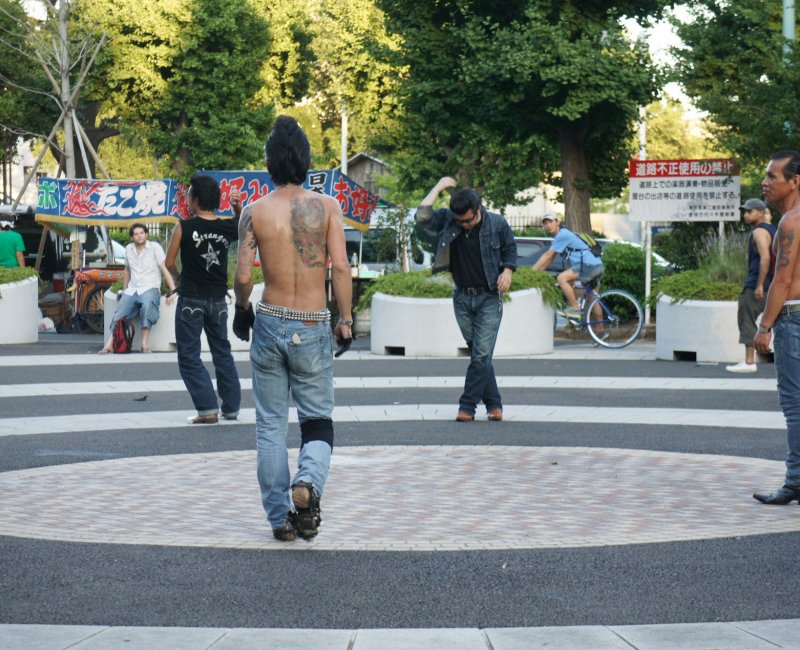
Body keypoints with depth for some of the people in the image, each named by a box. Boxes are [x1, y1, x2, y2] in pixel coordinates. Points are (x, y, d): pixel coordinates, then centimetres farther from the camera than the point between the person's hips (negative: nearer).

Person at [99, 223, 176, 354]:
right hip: (132, 289, 5)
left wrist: (173, 291, -16)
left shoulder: (155, 247, -4)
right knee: (119, 313, -17)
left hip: (150, 288, -5)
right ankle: (109, 344, -24)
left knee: (147, 304, -38)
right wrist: (124, 291, 23)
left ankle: (145, 343, -38)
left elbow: (165, 269, -8)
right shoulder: (128, 249, 12)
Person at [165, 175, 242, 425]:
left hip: (191, 299, -4)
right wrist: (238, 208, 4)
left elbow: (170, 263, -6)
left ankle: (208, 409, -6)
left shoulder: (184, 228, -12)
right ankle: (231, 406, 22)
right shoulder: (227, 227, -3)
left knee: (189, 356, 3)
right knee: (222, 353, 18)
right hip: (218, 299, 4)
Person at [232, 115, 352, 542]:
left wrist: (243, 308, 13)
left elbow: (243, 276, -7)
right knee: (318, 420, 12)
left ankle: (279, 517, 13)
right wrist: (346, 319, -1)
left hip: (269, 325, 1)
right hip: (313, 330, 0)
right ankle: (308, 482, -18)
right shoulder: (326, 207, -3)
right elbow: (340, 267, -10)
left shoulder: (255, 211, -3)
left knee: (270, 425, 11)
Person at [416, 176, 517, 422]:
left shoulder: (497, 224, -5)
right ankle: (494, 403, 18)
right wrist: (438, 188, -16)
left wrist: (507, 271, -6)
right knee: (479, 354, 9)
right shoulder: (447, 221, -3)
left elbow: (510, 249, 11)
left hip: (489, 298, -3)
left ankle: (467, 406, -7)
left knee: (481, 354, -10)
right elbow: (422, 217, -19)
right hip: (462, 298, 3)